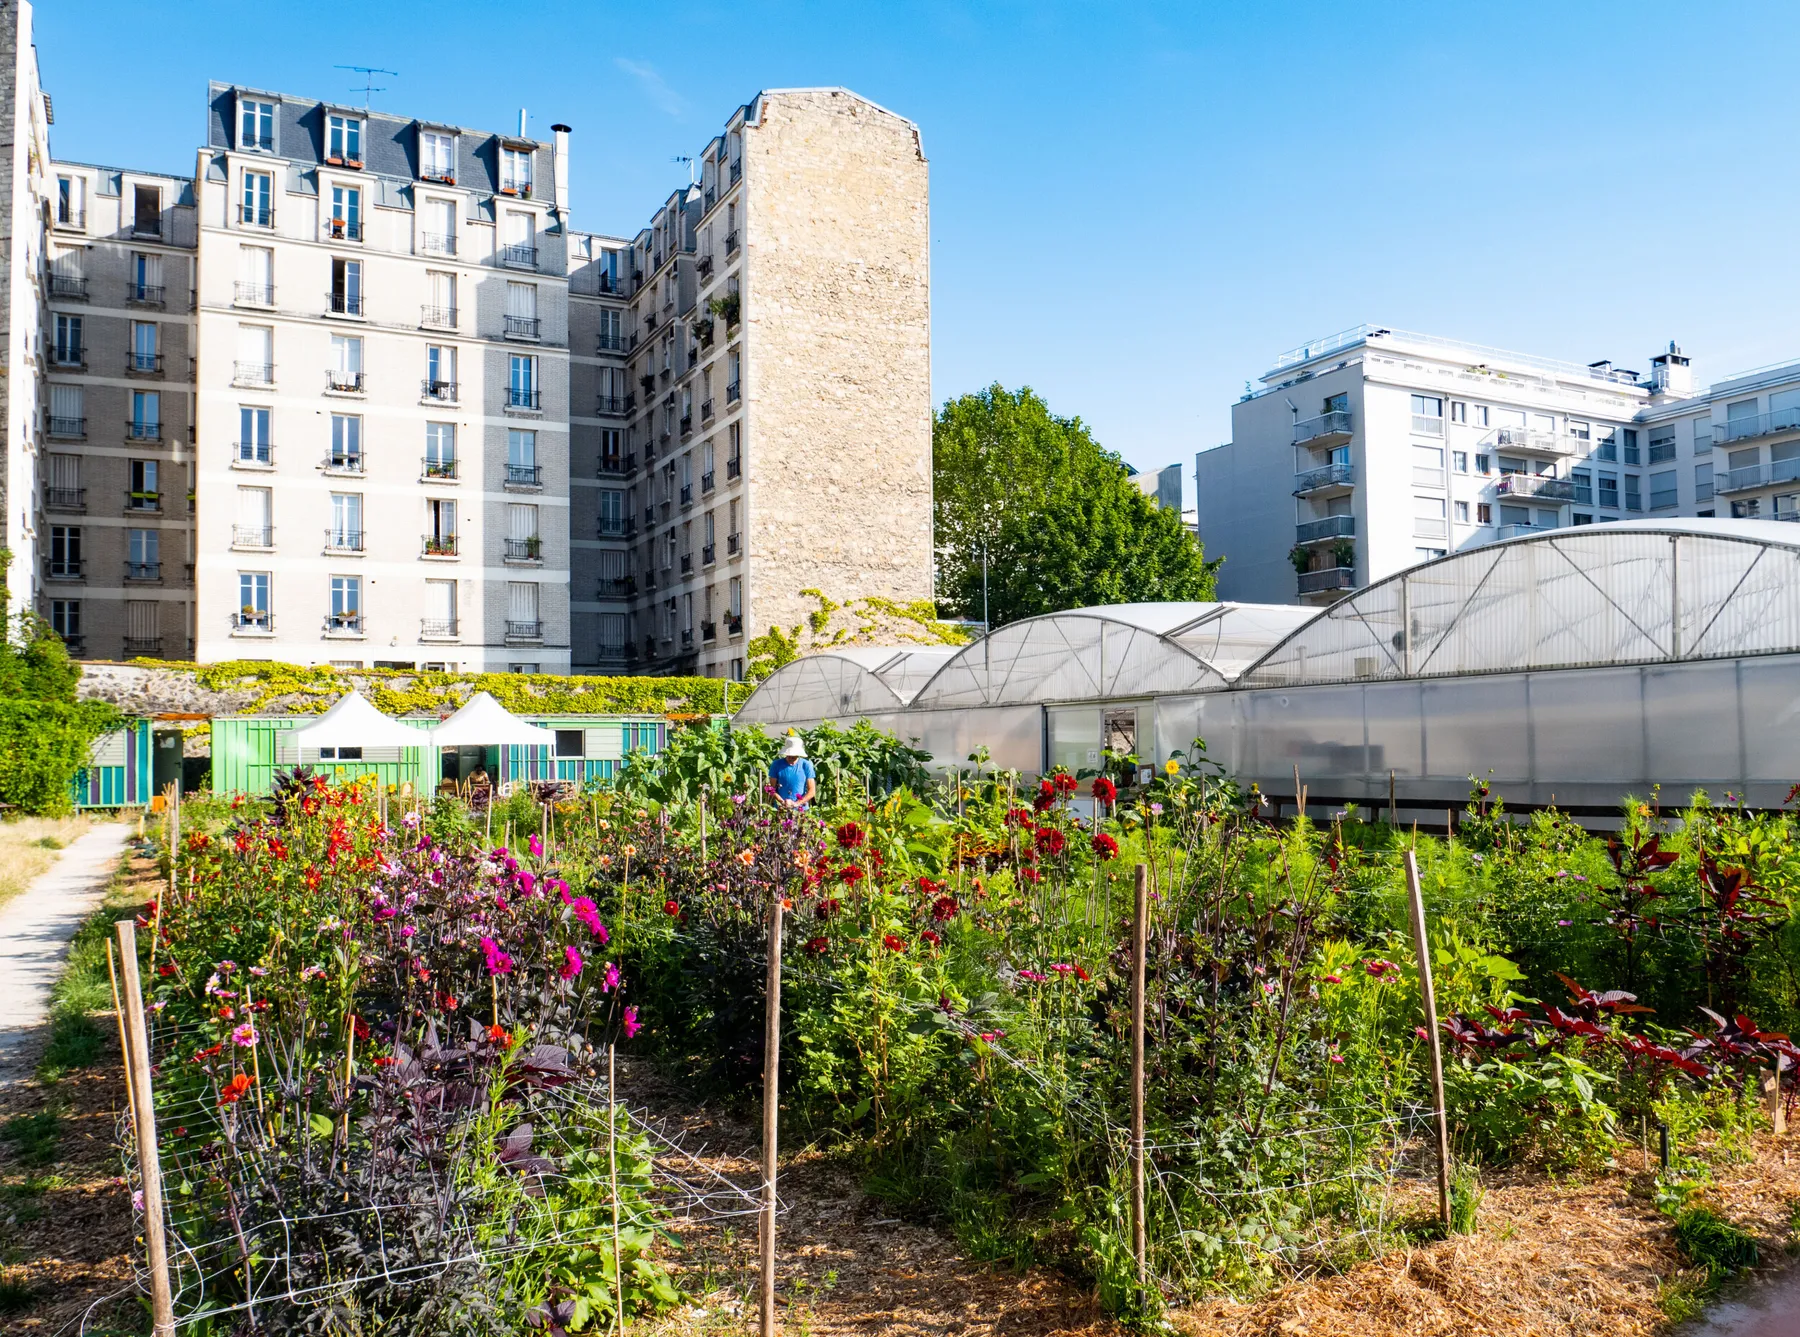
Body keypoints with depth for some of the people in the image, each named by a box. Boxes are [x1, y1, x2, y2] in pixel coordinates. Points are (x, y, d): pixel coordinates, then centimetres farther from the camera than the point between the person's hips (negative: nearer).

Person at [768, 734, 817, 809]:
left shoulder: (806, 765, 2)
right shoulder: (776, 765, 3)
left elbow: (812, 791, 1)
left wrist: (796, 803, -11)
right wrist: (783, 802, -15)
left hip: (801, 809, 0)